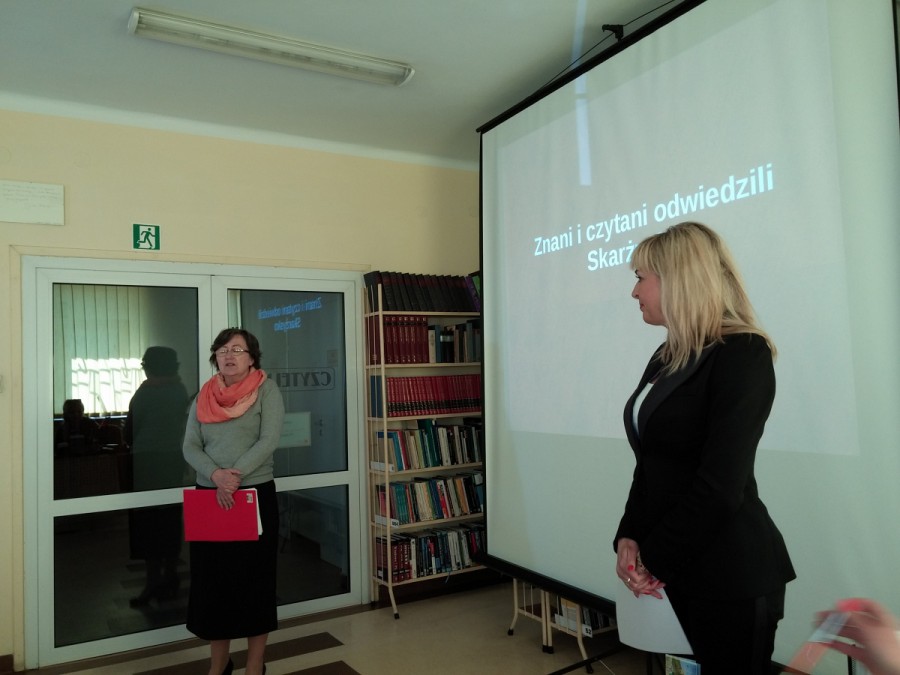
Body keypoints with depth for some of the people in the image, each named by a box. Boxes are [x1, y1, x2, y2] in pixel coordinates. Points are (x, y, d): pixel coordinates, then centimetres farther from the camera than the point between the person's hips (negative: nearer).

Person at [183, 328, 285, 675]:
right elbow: (190, 447, 0)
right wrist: (217, 476, -18)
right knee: (212, 580, 9)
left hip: (256, 494, -3)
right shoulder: (203, 397, 7)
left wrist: (236, 475, -23)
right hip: (209, 496, 4)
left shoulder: (266, 390, -4)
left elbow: (269, 440, -12)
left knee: (254, 580, 5)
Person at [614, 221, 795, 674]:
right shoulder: (666, 360, 11)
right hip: (681, 564, 7)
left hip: (732, 569, -7)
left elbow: (720, 484, -21)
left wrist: (653, 558, -13)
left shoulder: (743, 354, -15)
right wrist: (629, 539, -3)